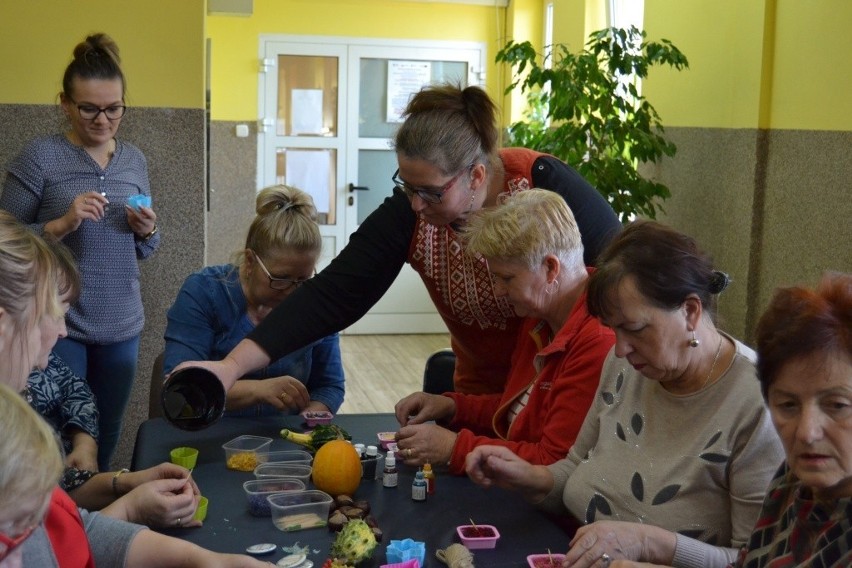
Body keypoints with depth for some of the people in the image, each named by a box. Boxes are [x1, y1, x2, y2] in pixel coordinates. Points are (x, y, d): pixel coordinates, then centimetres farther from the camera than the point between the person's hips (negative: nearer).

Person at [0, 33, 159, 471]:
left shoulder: (134, 160, 8)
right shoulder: (40, 157, -6)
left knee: (105, 440, 13)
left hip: (122, 325, 4)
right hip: (58, 324, -4)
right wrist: (62, 224, -21)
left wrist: (147, 231, -6)